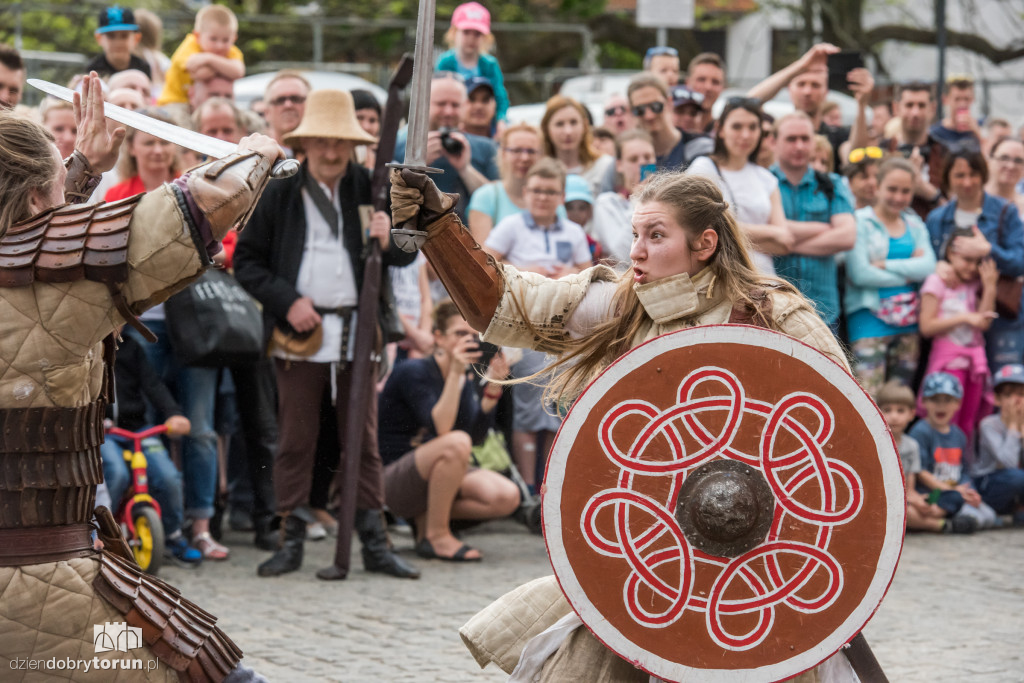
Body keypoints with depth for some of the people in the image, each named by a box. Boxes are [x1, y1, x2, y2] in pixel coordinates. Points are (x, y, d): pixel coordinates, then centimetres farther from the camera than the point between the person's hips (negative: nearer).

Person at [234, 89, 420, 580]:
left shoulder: (368, 189, 6)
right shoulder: (279, 193, 2)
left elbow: (408, 255, 8)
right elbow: (246, 260, 3)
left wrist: (390, 241, -16)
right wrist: (286, 300, -10)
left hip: (356, 332, 1)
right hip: (299, 334, -1)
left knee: (363, 439, 5)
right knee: (295, 441, 3)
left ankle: (374, 543, 9)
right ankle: (291, 540, 10)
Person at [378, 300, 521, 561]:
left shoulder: (466, 376, 7)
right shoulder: (413, 373, -15)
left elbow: (476, 435, -4)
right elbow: (441, 430, -28)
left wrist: (492, 387, -14)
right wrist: (455, 373, -32)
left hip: (434, 476, 8)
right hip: (394, 479, -8)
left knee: (507, 497, -15)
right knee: (456, 443, -36)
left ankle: (426, 516, 4)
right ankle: (436, 536, -21)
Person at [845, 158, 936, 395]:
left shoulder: (915, 225, 14)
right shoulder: (861, 222, -2)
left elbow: (928, 266, -2)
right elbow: (860, 273, -13)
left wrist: (885, 265, -12)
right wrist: (908, 274, -6)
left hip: (908, 321, 6)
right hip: (870, 319, -6)